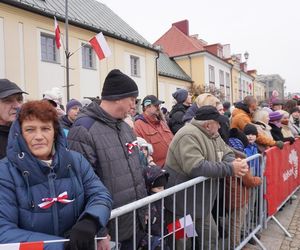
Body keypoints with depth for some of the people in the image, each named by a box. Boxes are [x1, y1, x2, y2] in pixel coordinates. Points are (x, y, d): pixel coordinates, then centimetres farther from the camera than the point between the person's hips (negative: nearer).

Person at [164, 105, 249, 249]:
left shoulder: (213, 135, 7)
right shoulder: (188, 136, -26)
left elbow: (227, 153, 9)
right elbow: (196, 167, -35)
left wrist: (234, 162, -15)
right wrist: (230, 168, -28)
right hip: (182, 204, -9)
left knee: (211, 237, 20)